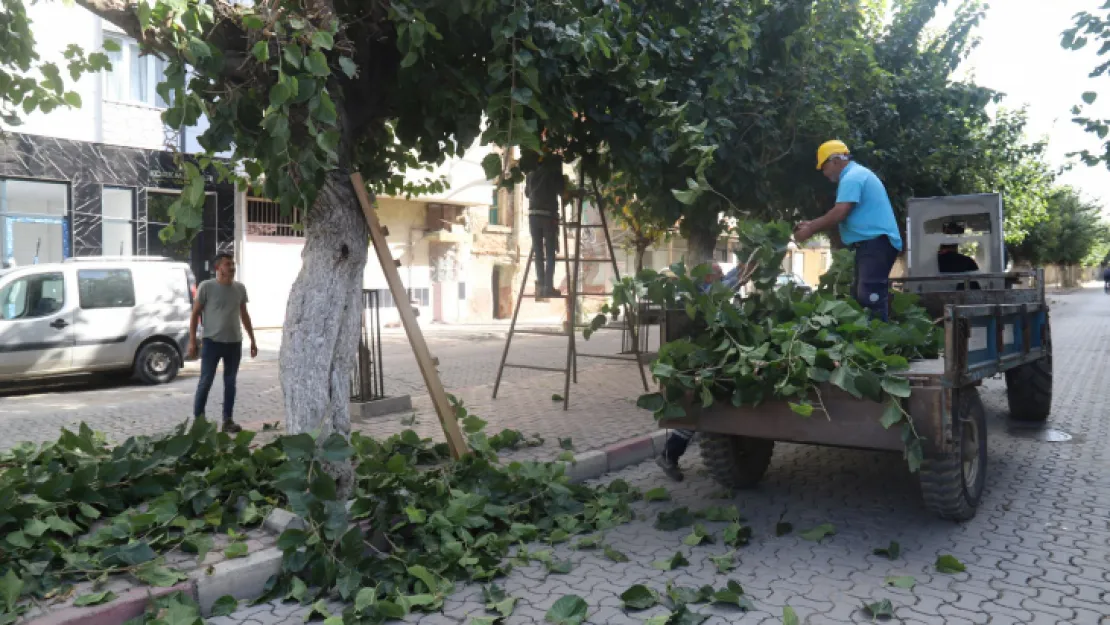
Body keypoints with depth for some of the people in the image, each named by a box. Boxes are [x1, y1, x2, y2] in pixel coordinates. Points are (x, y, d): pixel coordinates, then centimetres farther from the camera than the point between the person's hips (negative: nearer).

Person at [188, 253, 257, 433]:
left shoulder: (240, 288, 7)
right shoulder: (206, 287, -6)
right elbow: (195, 314, -2)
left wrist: (252, 339, 14)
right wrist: (192, 340, -8)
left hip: (234, 342, 4)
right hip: (212, 341, -4)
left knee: (230, 382, 8)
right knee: (205, 382, -1)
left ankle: (228, 420, 16)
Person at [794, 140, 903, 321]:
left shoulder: (852, 177, -11)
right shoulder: (856, 174, 23)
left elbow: (839, 213, -21)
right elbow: (843, 215, 25)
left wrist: (810, 231, -11)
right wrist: (812, 224, 18)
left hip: (876, 243, -11)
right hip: (873, 244, 11)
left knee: (870, 298, -18)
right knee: (861, 296, 12)